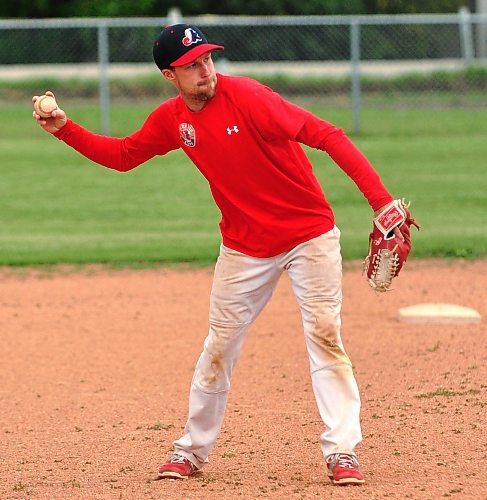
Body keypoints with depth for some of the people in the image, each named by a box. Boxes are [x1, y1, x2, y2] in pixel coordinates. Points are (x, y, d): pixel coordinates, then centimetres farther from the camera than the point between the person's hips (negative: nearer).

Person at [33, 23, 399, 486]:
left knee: (324, 335, -11)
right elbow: (122, 155, 15)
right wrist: (64, 129, 0)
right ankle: (192, 449, 22)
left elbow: (324, 135, -28)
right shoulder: (172, 119, -3)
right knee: (219, 347, 8)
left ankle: (341, 452, -6)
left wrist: (380, 199, -36)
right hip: (245, 247, 5)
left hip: (309, 235, -5)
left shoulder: (246, 97, -22)